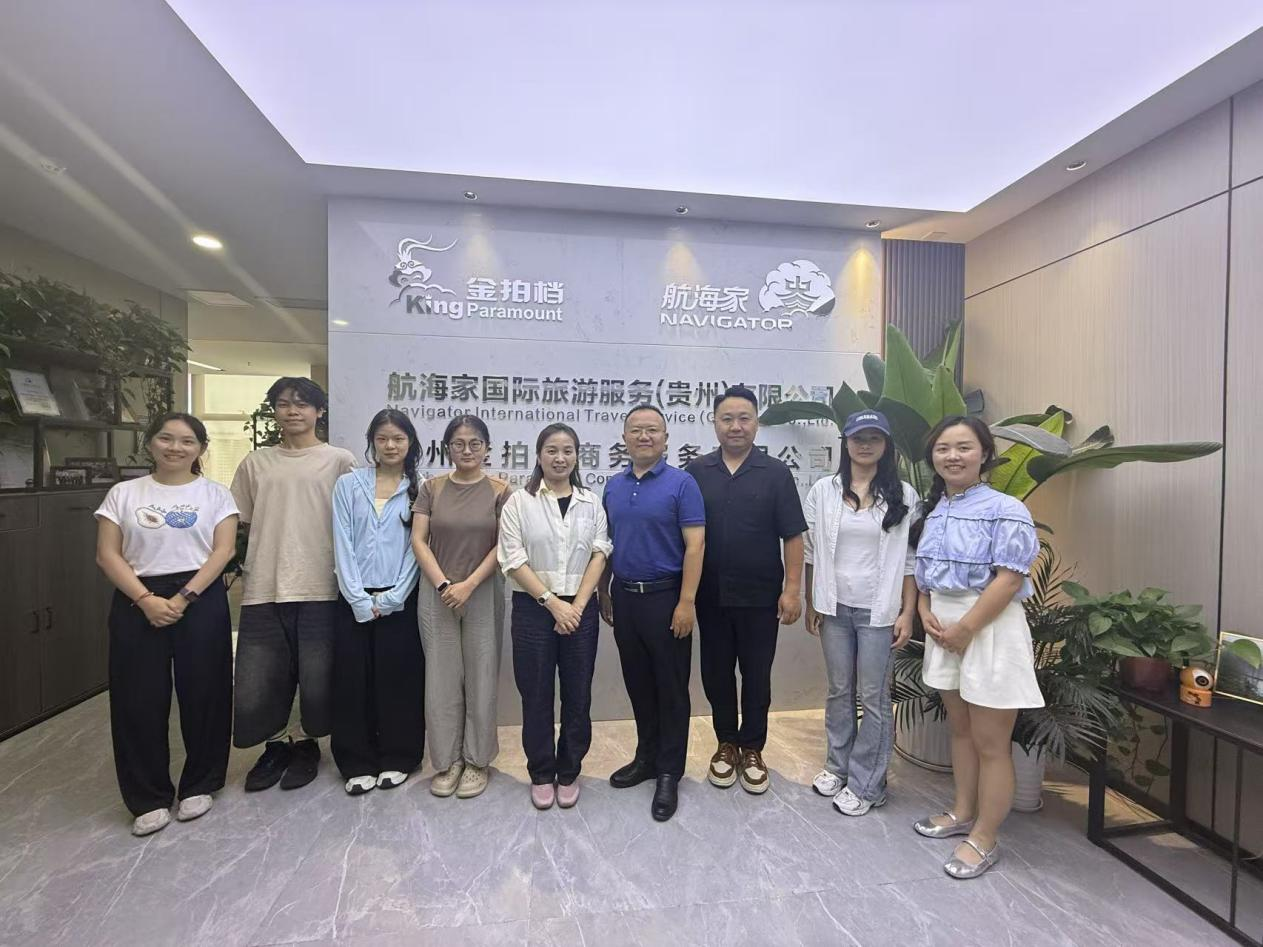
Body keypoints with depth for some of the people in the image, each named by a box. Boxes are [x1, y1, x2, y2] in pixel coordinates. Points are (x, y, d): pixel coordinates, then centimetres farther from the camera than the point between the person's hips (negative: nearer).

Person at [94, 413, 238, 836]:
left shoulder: (215, 494, 3)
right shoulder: (123, 493, 6)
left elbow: (223, 550, -5)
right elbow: (108, 554, 0)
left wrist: (183, 597, -14)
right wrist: (146, 599, -12)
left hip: (201, 600, -1)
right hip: (137, 602, 2)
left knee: (202, 694, 5)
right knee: (139, 699, 4)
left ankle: (199, 785, 24)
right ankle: (149, 797, 21)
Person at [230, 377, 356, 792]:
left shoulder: (340, 461, 2)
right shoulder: (255, 463, 11)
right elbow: (239, 525, 15)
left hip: (321, 589, -3)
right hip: (263, 590, 3)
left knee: (317, 681, 6)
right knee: (257, 682, 9)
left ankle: (305, 743, 31)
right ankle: (276, 743, 34)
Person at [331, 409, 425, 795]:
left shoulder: (420, 490, 2)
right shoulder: (348, 484, 4)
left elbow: (417, 549, -2)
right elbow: (342, 546, -2)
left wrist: (391, 598, -9)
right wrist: (360, 599, -9)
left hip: (399, 601, -1)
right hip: (355, 601, 1)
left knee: (400, 680, 6)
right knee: (353, 681, 7)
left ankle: (397, 759, 23)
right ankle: (358, 764, 23)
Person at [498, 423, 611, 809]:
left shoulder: (591, 503, 6)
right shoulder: (519, 503, -1)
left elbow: (599, 554, 0)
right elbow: (513, 561, -6)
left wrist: (577, 605, -10)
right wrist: (552, 602, -13)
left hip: (581, 609, 2)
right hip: (533, 609, -1)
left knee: (578, 695, 10)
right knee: (536, 695, 8)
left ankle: (569, 772, 29)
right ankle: (541, 774, 28)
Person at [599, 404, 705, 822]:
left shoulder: (681, 483, -8)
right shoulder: (613, 486, 8)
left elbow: (695, 545, -13)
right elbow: (605, 545, 14)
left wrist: (687, 602, -18)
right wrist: (604, 594, 13)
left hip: (665, 598, -5)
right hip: (624, 598, 5)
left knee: (671, 689, 7)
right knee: (638, 685, 17)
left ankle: (669, 773, 23)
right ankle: (646, 756, 35)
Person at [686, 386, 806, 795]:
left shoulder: (776, 473, -2)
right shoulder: (696, 472, 1)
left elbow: (793, 536, -2)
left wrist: (793, 588, -8)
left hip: (760, 596, -1)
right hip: (710, 595, 2)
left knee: (756, 675, 11)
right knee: (716, 673, 14)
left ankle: (752, 750, 30)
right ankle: (726, 743, 33)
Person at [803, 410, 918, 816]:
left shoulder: (904, 495, -3)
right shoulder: (823, 491, 0)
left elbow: (912, 559, -2)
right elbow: (812, 552, 4)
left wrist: (908, 613, -6)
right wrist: (811, 604, 3)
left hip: (879, 611, -2)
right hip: (835, 607, 2)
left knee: (874, 698, 7)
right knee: (839, 691, 16)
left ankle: (865, 784, 23)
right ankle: (838, 765, 35)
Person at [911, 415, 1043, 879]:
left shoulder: (1005, 511, -13)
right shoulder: (933, 510, 9)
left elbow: (1009, 579, -18)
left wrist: (965, 629, -18)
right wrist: (926, 614, -1)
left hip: (989, 630, -7)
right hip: (944, 629, 7)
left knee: (991, 743, 5)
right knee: (960, 729, 20)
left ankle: (984, 839, 21)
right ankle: (963, 812, 38)